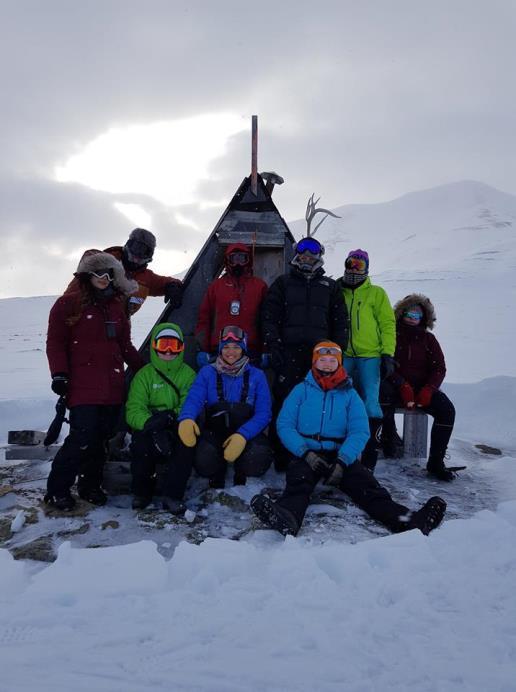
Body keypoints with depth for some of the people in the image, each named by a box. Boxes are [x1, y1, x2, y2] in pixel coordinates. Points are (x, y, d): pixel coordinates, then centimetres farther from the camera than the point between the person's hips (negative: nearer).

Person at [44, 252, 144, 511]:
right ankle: (57, 489, 6)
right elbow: (55, 342, -2)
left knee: (102, 439, 8)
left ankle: (90, 485, 25)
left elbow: (125, 346, 23)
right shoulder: (68, 304, 0)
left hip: (113, 386, 6)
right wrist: (59, 374, -12)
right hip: (82, 386, -6)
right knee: (83, 437, -12)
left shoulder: (116, 307, 18)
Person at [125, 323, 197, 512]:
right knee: (141, 440, -32)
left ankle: (173, 495, -20)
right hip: (150, 430, 0)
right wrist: (150, 422, -27)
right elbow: (134, 411, -6)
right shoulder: (144, 375, 8)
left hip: (177, 429, 0)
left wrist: (172, 416, -24)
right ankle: (141, 492, -6)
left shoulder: (188, 375, 11)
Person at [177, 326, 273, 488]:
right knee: (203, 461, -30)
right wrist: (186, 419, -36)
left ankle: (241, 475, 8)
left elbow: (263, 413, -6)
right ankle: (217, 475, 9)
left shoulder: (256, 376, 2)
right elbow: (194, 399, -12)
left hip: (247, 434, 0)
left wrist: (243, 435, -25)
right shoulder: (207, 373, 3)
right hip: (214, 432, 0)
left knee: (259, 459, -30)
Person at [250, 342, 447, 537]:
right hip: (306, 454, -1)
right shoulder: (301, 390, 10)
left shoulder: (349, 394, 12)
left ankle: (405, 519, -45)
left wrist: (342, 461, -16)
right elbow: (284, 425, 1)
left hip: (341, 456, 1)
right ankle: (287, 517, -60)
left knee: (365, 482, -24)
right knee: (298, 479, -32)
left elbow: (360, 431, 1)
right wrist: (306, 453, -16)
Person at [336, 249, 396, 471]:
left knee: (370, 402, -7)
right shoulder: (338, 293, 14)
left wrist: (387, 354, -7)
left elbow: (388, 324, 2)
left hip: (369, 356, -3)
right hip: (344, 357, 3)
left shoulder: (376, 293, 7)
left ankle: (370, 454, 1)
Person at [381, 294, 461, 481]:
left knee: (447, 409, -23)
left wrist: (428, 390, -12)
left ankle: (436, 462, -17)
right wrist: (402, 386, -21)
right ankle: (388, 438, -17)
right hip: (395, 386, -3)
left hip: (422, 387, 3)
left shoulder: (428, 338, 14)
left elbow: (439, 367, 6)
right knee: (384, 394, -38)